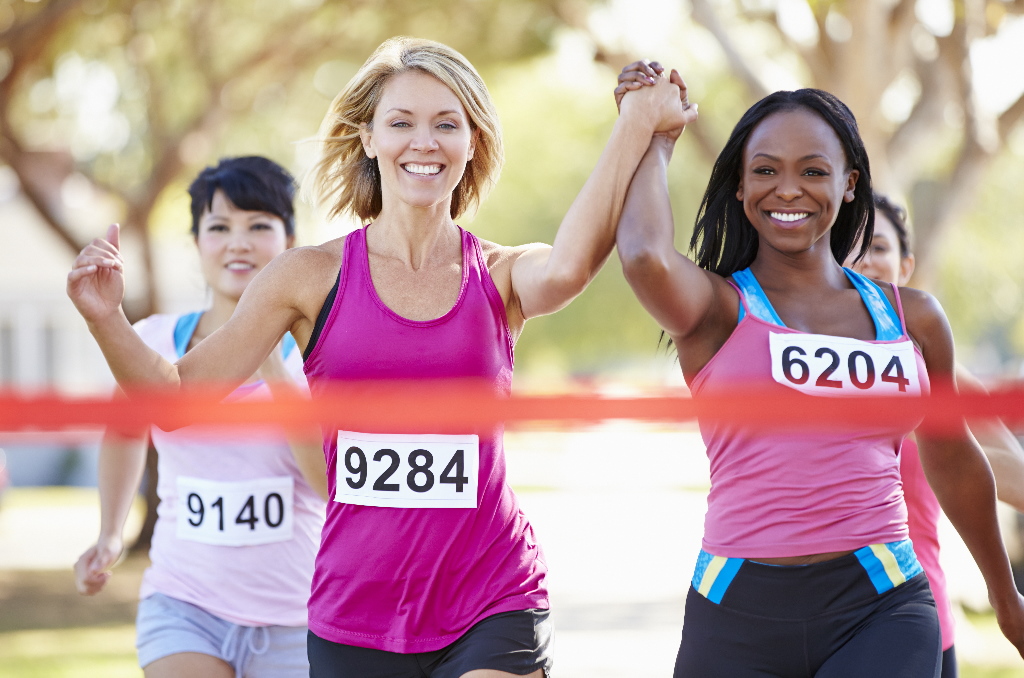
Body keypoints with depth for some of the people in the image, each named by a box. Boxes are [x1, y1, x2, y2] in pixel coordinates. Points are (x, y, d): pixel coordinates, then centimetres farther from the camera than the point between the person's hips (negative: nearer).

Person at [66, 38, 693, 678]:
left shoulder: (501, 277, 2)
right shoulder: (312, 277, 2)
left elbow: (568, 268, -22)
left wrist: (636, 125, -24)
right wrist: (106, 318, -16)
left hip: (493, 605, -1)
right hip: (356, 615, 2)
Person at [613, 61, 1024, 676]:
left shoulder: (912, 318, 13)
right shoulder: (716, 308, 2)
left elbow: (951, 456, 27)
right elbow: (646, 257, -22)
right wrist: (656, 141, -2)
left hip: (881, 608, 1)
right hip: (741, 610, -1)